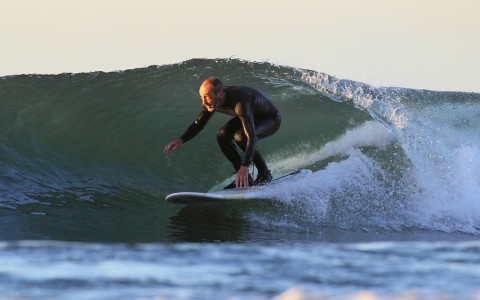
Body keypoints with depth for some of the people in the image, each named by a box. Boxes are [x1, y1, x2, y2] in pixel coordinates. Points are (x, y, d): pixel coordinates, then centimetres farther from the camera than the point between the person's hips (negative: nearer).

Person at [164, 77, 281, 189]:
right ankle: (244, 178, -3)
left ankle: (265, 174, -14)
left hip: (271, 119, -8)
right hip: (252, 116, 8)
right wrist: (181, 140, -21)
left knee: (241, 136, -31)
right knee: (223, 135, -12)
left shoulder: (239, 102, -43)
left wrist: (244, 167, -59)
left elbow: (251, 136, -49)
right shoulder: (210, 102, -19)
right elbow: (198, 124, -3)